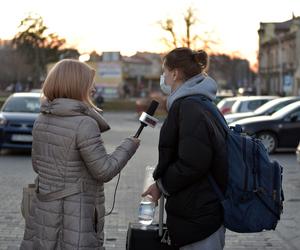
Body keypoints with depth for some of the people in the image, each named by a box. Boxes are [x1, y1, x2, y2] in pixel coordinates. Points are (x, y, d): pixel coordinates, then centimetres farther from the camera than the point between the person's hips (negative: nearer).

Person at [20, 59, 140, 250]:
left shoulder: (42, 121, 5)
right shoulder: (85, 124, -18)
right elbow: (104, 171, -14)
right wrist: (129, 146, -1)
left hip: (43, 211, 7)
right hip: (75, 218, -7)